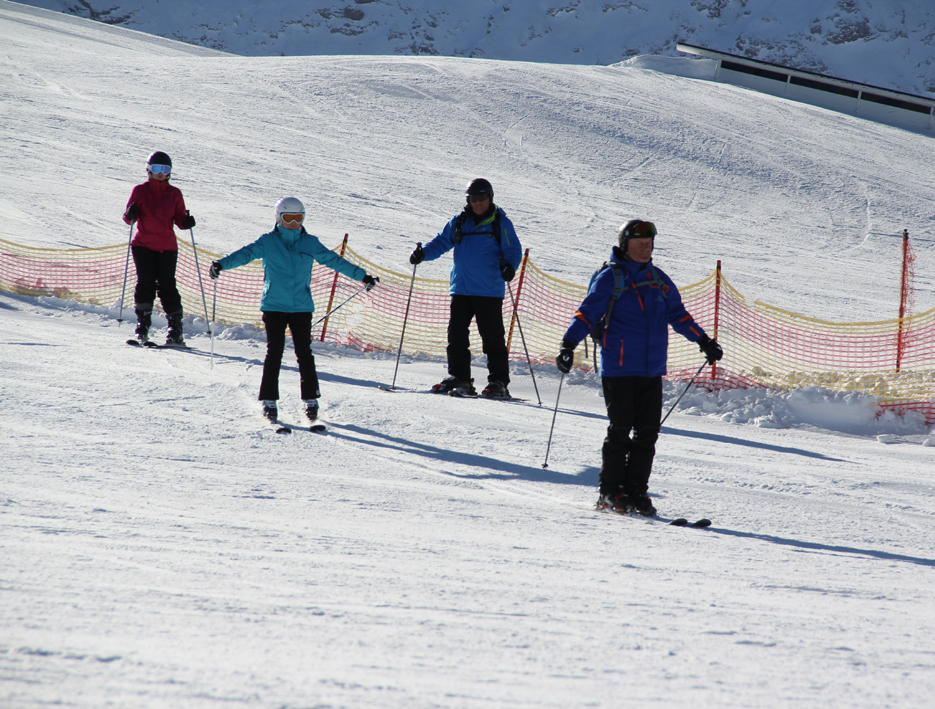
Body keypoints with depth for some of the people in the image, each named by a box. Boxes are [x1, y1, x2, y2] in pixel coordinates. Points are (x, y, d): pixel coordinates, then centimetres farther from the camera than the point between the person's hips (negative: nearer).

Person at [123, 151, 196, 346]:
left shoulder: (174, 193, 9)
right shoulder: (140, 191, 5)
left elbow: (179, 218, 8)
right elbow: (128, 218, 3)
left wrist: (186, 222, -14)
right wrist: (131, 215, -19)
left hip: (167, 247, 1)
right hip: (143, 245, -1)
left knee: (167, 286, -4)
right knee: (146, 284, -9)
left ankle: (175, 330, -1)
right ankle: (142, 326, -4)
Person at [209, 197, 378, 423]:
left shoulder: (310, 243, 8)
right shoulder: (268, 242, 2)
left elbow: (334, 260, 13)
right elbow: (246, 254, -11)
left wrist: (362, 276, 14)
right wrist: (222, 264, -29)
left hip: (302, 308, 1)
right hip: (274, 307, -1)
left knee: (304, 354, -1)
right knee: (274, 354, -3)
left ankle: (311, 399, 8)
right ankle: (269, 401, 3)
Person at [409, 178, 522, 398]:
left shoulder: (500, 223, 1)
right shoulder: (459, 222, 12)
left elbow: (513, 250, -3)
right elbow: (442, 242, 13)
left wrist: (509, 266, -24)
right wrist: (423, 253, -5)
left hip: (489, 291, -4)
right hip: (461, 289, 4)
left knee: (492, 337, -5)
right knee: (456, 334, 2)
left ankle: (498, 383, 0)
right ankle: (458, 378, 10)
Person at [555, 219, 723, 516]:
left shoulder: (659, 279, 15)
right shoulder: (610, 278, -1)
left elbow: (678, 315, 24)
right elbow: (588, 313, -7)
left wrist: (704, 341, 24)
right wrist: (568, 344, -18)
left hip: (652, 369, 5)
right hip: (619, 369, -5)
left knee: (647, 433, 2)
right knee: (620, 430, -4)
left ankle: (637, 491, 9)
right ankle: (611, 492, 5)